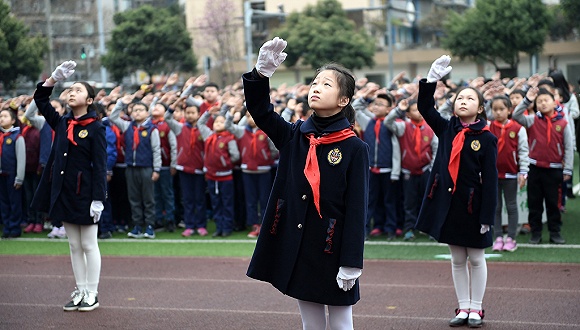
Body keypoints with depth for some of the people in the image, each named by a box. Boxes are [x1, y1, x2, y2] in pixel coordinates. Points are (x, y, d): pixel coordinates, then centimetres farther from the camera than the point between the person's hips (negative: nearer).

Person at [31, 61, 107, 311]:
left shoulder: (95, 128, -9)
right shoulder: (62, 123, 7)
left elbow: (100, 166, -12)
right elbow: (40, 99, 12)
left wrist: (98, 199, -18)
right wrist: (56, 76, -1)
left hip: (85, 193, -6)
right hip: (63, 191, 6)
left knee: (89, 245, 3)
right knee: (74, 246, 12)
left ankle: (92, 294, 10)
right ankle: (80, 291, 20)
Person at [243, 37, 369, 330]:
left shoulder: (354, 148, -8)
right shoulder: (293, 137, 5)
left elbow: (357, 209, -11)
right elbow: (260, 110, -7)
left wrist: (351, 263, -15)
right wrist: (262, 73, -25)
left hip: (332, 250, -4)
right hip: (295, 248, 4)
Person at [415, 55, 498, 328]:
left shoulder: (486, 138, -7)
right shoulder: (447, 129, 4)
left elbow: (490, 180, -10)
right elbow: (424, 107, -3)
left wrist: (487, 216, -14)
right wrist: (432, 79, -16)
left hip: (472, 205, -4)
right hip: (447, 202, 4)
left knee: (476, 258, 8)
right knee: (457, 259, 11)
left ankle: (476, 308, 18)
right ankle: (463, 308, 20)